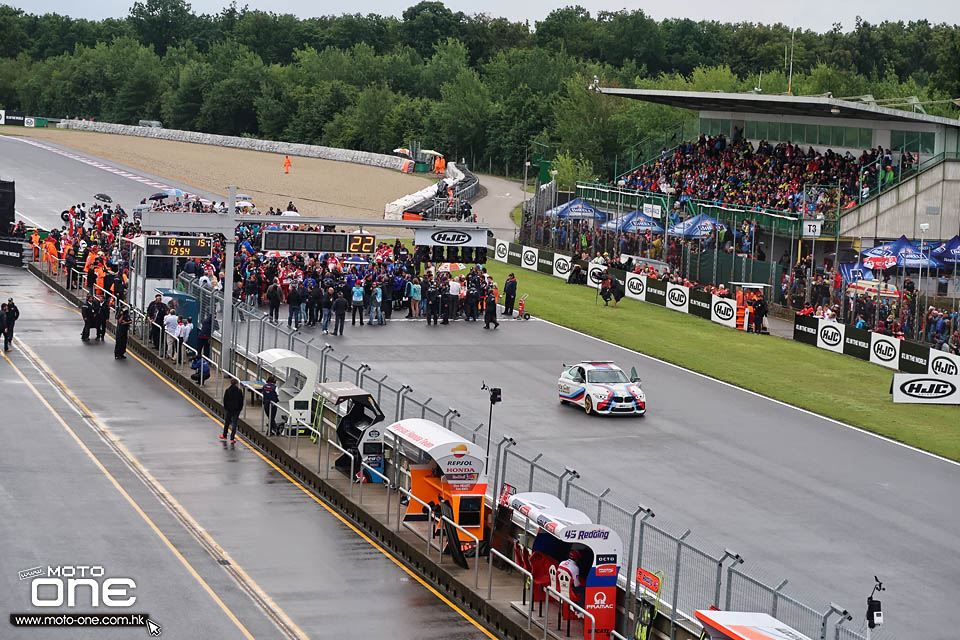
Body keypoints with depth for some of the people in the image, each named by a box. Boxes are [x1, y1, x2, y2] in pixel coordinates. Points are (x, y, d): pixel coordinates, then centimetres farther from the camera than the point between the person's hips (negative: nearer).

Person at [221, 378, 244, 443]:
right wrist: (240, 409, 8)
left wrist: (225, 408, 9)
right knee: (234, 424, 3)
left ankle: (224, 435, 31)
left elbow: (225, 400, -3)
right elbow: (241, 401, -2)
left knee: (227, 423, 16)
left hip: (228, 409, 0)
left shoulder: (227, 390, -8)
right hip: (237, 410, 0)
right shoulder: (239, 391, -6)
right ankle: (232, 438, 1)